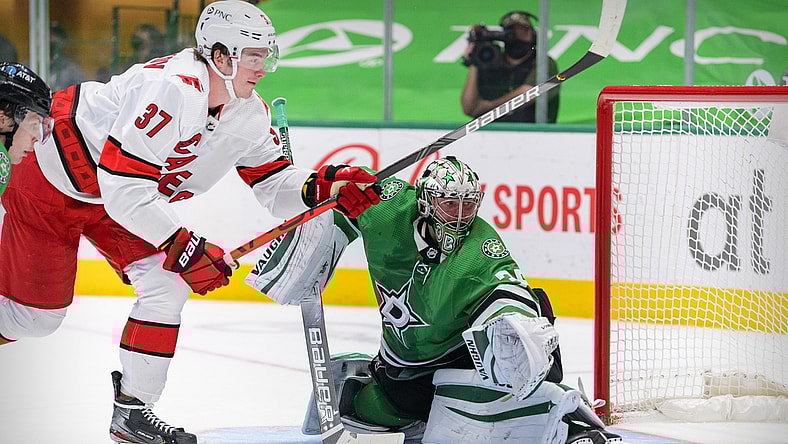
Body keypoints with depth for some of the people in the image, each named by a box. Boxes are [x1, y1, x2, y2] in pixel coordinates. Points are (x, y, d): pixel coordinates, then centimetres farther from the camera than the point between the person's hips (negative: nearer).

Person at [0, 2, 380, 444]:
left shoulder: (250, 115, -7)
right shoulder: (173, 89, -35)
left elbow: (273, 184, -1)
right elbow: (124, 188, -36)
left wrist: (322, 187, -22)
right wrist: (183, 246, -35)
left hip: (120, 191, 8)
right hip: (53, 179, -8)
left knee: (167, 284, -5)